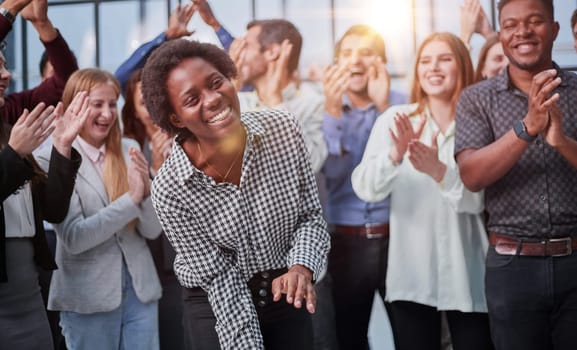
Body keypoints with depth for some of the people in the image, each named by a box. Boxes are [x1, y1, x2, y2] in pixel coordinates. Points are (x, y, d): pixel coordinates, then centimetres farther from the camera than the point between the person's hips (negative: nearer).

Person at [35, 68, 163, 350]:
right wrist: (131, 199, -22)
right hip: (88, 296, -3)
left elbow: (152, 230, 1)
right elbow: (73, 237, -16)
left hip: (141, 288, 3)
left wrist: (146, 191, -18)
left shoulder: (129, 150, 2)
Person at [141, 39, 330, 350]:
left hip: (288, 296, 3)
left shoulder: (283, 129, -15)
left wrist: (302, 268, -25)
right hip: (217, 308, -3)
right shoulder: (170, 190, -23)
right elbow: (220, 279, -18)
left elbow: (310, 215, -7)